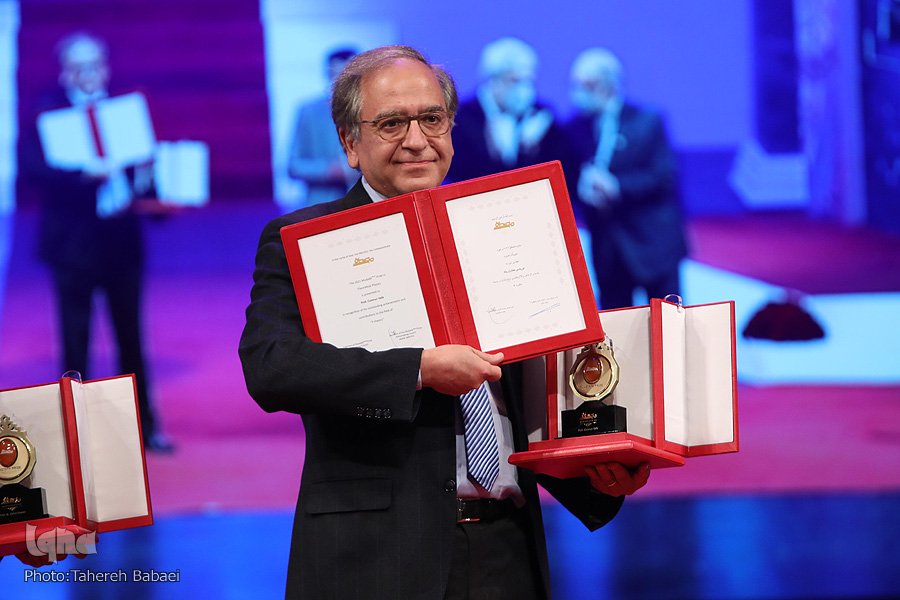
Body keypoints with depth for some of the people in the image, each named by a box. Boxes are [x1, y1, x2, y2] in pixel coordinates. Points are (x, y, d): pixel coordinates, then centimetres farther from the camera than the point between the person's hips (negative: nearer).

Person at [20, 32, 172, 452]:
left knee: (131, 337, 11)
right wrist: (83, 174, -28)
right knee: (75, 339, 3)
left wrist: (145, 185, -9)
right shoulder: (47, 113, -3)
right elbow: (32, 167, -17)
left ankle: (143, 425, 21)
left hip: (121, 239, 4)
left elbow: (141, 164, 12)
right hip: (73, 241, -4)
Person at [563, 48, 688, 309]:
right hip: (606, 251, 3)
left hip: (652, 242, -3)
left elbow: (664, 177, -11)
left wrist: (617, 187, -22)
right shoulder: (575, 128, 5)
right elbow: (568, 182, 5)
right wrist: (583, 189, -18)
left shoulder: (647, 123, -6)